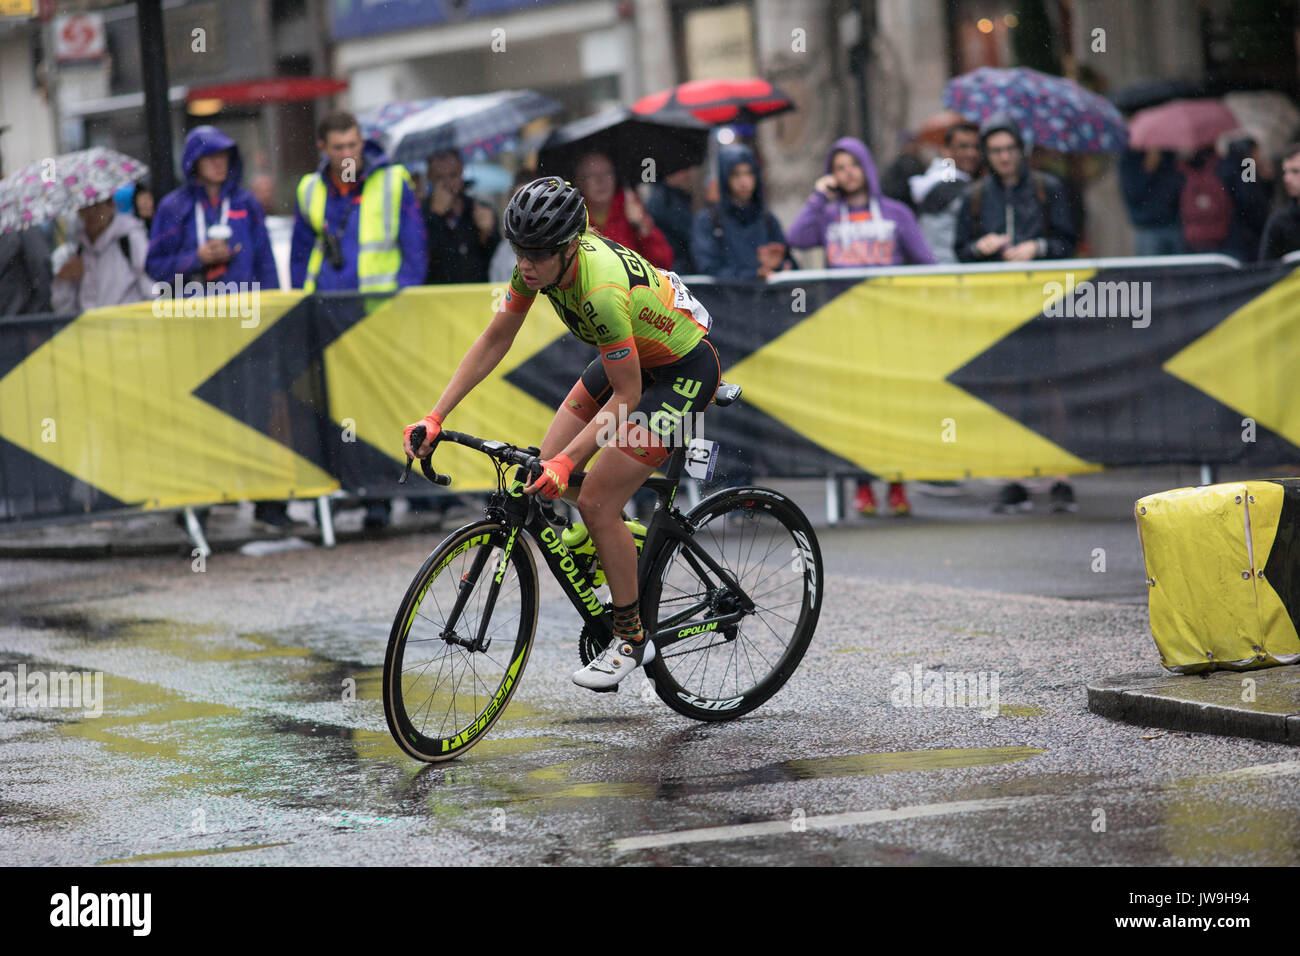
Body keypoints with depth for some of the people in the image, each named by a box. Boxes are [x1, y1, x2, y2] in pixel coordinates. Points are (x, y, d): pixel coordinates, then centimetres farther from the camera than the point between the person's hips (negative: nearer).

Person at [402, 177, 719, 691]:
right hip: (631, 355, 8)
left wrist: (565, 461, -35)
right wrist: (434, 417, -10)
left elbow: (626, 395, -30)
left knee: (596, 502, -13)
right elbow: (494, 342, -5)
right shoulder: (540, 260, -14)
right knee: (545, 472, -1)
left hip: (683, 370, -8)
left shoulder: (602, 291, -38)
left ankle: (631, 638, 3)